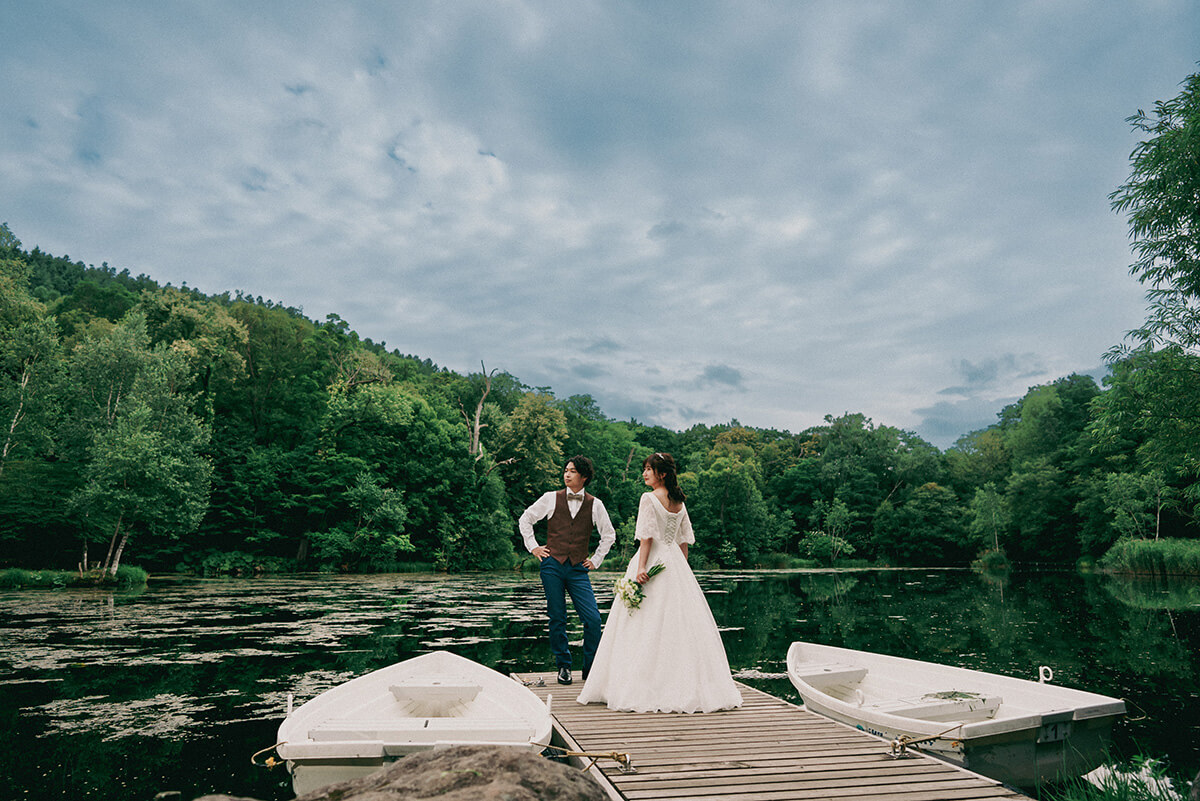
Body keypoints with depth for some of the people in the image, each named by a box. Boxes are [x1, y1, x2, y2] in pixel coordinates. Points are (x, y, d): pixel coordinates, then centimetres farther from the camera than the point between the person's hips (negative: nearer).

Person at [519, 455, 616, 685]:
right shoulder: (551, 498, 4)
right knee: (557, 619, 4)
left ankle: (590, 670, 12)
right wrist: (533, 547, 8)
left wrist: (595, 560, 12)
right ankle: (563, 666, 21)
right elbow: (525, 519, 14)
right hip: (552, 565, 0)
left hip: (578, 569, 1)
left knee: (593, 619, -6)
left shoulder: (595, 504, 6)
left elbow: (609, 535, 17)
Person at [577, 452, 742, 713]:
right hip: (676, 563, 7)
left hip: (653, 563, -7)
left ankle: (644, 690, 3)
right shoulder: (679, 502, 10)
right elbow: (684, 540, 13)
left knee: (648, 626, -2)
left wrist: (641, 568, -17)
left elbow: (647, 537, -16)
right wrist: (680, 570, 18)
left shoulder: (649, 499, -10)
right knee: (680, 622, 10)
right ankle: (688, 686, 15)